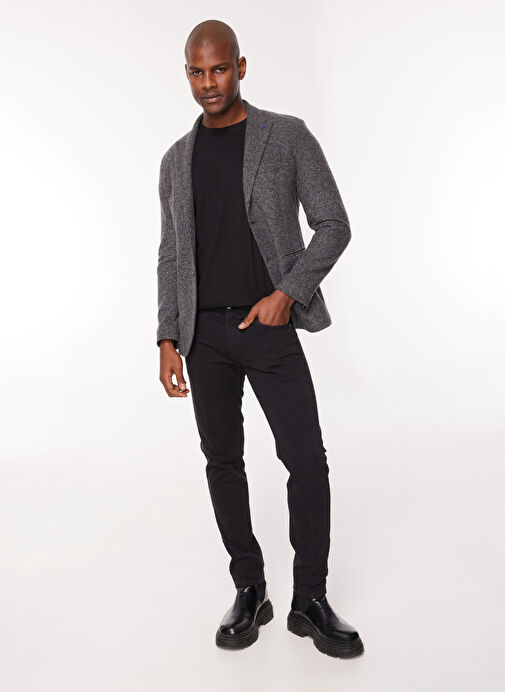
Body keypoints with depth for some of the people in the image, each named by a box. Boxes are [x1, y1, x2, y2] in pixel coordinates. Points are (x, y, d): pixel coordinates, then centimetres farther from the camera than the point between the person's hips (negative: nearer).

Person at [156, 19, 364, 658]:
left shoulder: (287, 137, 2)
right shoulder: (177, 160, 12)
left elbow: (333, 225, 0)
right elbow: (171, 255, 12)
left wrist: (288, 292, -13)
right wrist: (168, 340, 4)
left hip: (268, 325, -3)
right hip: (203, 331, 4)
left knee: (307, 460, -5)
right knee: (222, 460, 7)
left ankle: (310, 601, 13)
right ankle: (249, 592, 23)